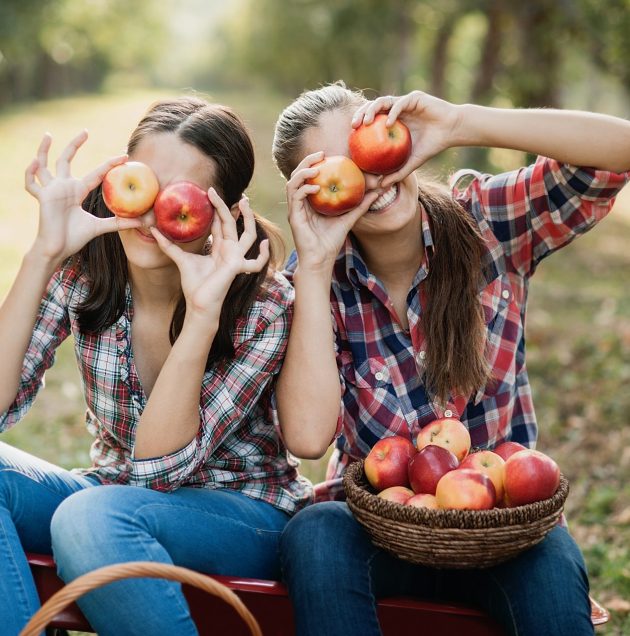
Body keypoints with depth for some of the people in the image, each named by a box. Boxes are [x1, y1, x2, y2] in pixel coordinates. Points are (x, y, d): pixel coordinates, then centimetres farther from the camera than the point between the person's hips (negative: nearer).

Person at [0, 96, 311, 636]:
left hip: (246, 516, -3)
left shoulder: (265, 306, -19)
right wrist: (43, 255, -29)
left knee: (91, 517, -33)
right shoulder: (82, 269, -11)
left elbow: (159, 465, -24)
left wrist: (203, 311, -34)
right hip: (115, 498, 3)